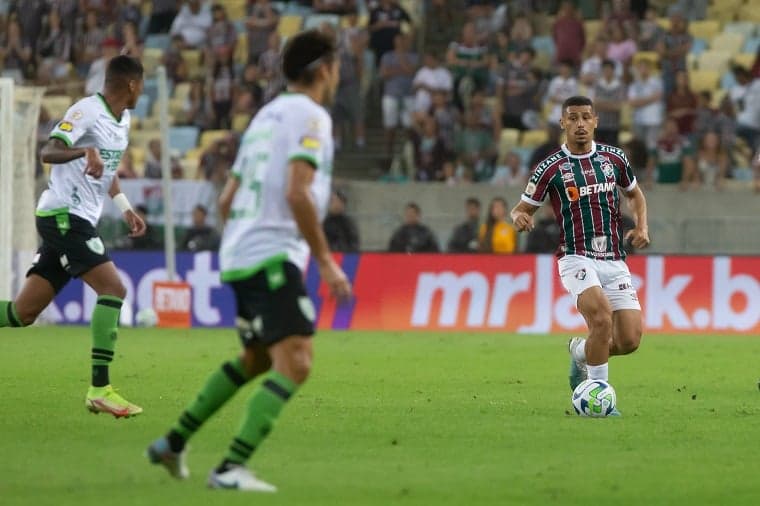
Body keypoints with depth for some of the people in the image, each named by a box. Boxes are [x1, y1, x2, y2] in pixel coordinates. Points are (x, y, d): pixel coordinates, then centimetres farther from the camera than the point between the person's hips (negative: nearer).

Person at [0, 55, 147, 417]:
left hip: (77, 221, 9)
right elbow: (48, 152, -25)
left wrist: (124, 207, 22)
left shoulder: (122, 121, 15)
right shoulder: (87, 112, -13)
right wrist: (86, 151, -41)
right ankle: (99, 390, -19)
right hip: (63, 216, -9)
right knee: (112, 288, -19)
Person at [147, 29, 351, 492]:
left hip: (240, 256, 10)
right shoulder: (310, 115, -7)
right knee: (295, 364, -17)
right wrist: (325, 261, -16)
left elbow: (227, 201, 22)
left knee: (257, 359, 26)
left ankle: (174, 443, 30)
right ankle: (232, 468, -26)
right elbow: (297, 193, -20)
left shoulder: (267, 116, 20)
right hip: (273, 256, -10)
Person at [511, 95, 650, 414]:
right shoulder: (551, 168, -3)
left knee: (629, 340, -7)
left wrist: (642, 226, 6)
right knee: (602, 316, -30)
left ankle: (581, 351, 26)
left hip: (614, 261, 4)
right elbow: (523, 208, 4)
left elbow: (635, 194, 24)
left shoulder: (614, 158, 7)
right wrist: (520, 217, -20)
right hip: (577, 259, -4)